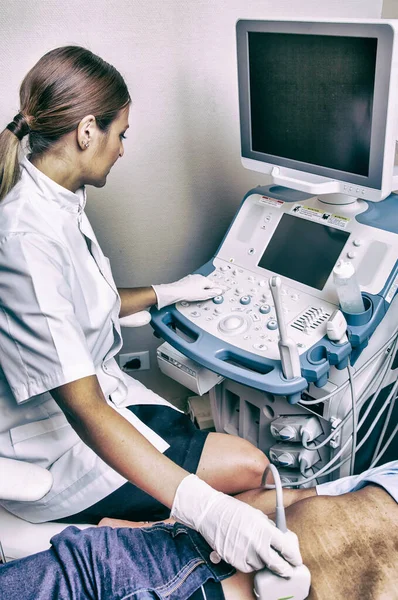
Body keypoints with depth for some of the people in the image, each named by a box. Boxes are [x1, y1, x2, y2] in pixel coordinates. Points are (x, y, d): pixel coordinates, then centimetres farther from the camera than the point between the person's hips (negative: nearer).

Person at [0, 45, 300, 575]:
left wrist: (168, 292, 24)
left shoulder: (56, 200, 1)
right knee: (247, 467, -7)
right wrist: (205, 509, -40)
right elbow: (83, 409, -34)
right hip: (53, 447, -9)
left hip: (96, 387, 9)